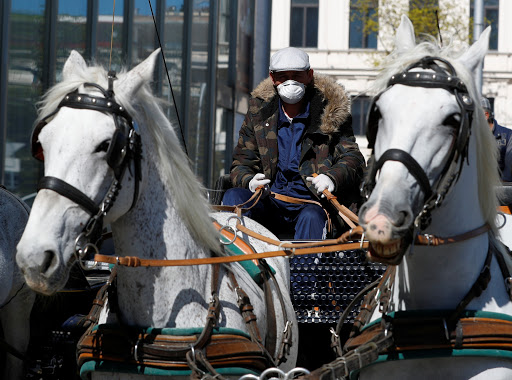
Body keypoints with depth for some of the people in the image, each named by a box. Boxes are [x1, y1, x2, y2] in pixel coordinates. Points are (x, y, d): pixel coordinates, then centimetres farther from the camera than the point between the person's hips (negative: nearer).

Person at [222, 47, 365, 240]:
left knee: (311, 218, -36)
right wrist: (249, 181, -13)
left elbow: (352, 158, 4)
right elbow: (242, 162, 13)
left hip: (312, 203, -3)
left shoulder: (331, 112, 6)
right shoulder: (259, 112, 12)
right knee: (234, 197, -25)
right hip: (270, 205, 3)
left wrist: (332, 178, -20)